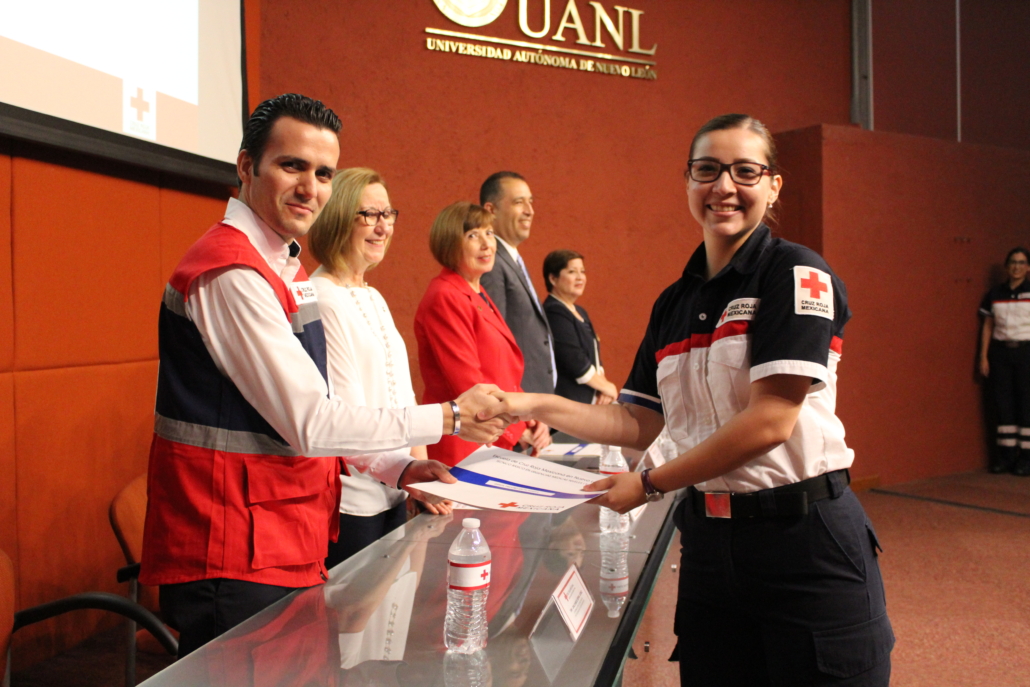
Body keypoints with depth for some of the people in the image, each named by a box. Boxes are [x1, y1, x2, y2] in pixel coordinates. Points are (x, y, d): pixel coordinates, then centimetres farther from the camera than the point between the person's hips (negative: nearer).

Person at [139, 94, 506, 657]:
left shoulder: (285, 268, 12)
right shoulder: (230, 273, -19)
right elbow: (310, 424, -22)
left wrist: (395, 469, 5)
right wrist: (448, 417, -15)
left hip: (287, 551, 9)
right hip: (234, 566, -9)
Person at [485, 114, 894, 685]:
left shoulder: (795, 274, -9)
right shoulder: (672, 304, 9)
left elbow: (771, 420, -18)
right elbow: (640, 423, 9)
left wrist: (650, 484, -13)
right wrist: (532, 405, -1)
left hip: (803, 537, -5)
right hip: (709, 541, 5)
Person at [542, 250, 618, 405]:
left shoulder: (580, 313, 16)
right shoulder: (553, 312, -14)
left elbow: (594, 356, 15)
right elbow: (574, 361, -19)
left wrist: (602, 384, -3)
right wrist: (605, 386, -7)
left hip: (589, 399, 9)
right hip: (567, 400, -9)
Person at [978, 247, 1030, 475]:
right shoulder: (994, 294, 7)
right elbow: (987, 327, 10)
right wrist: (983, 357, 5)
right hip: (1000, 351, 2)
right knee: (1003, 402, 3)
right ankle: (1006, 454, 10)